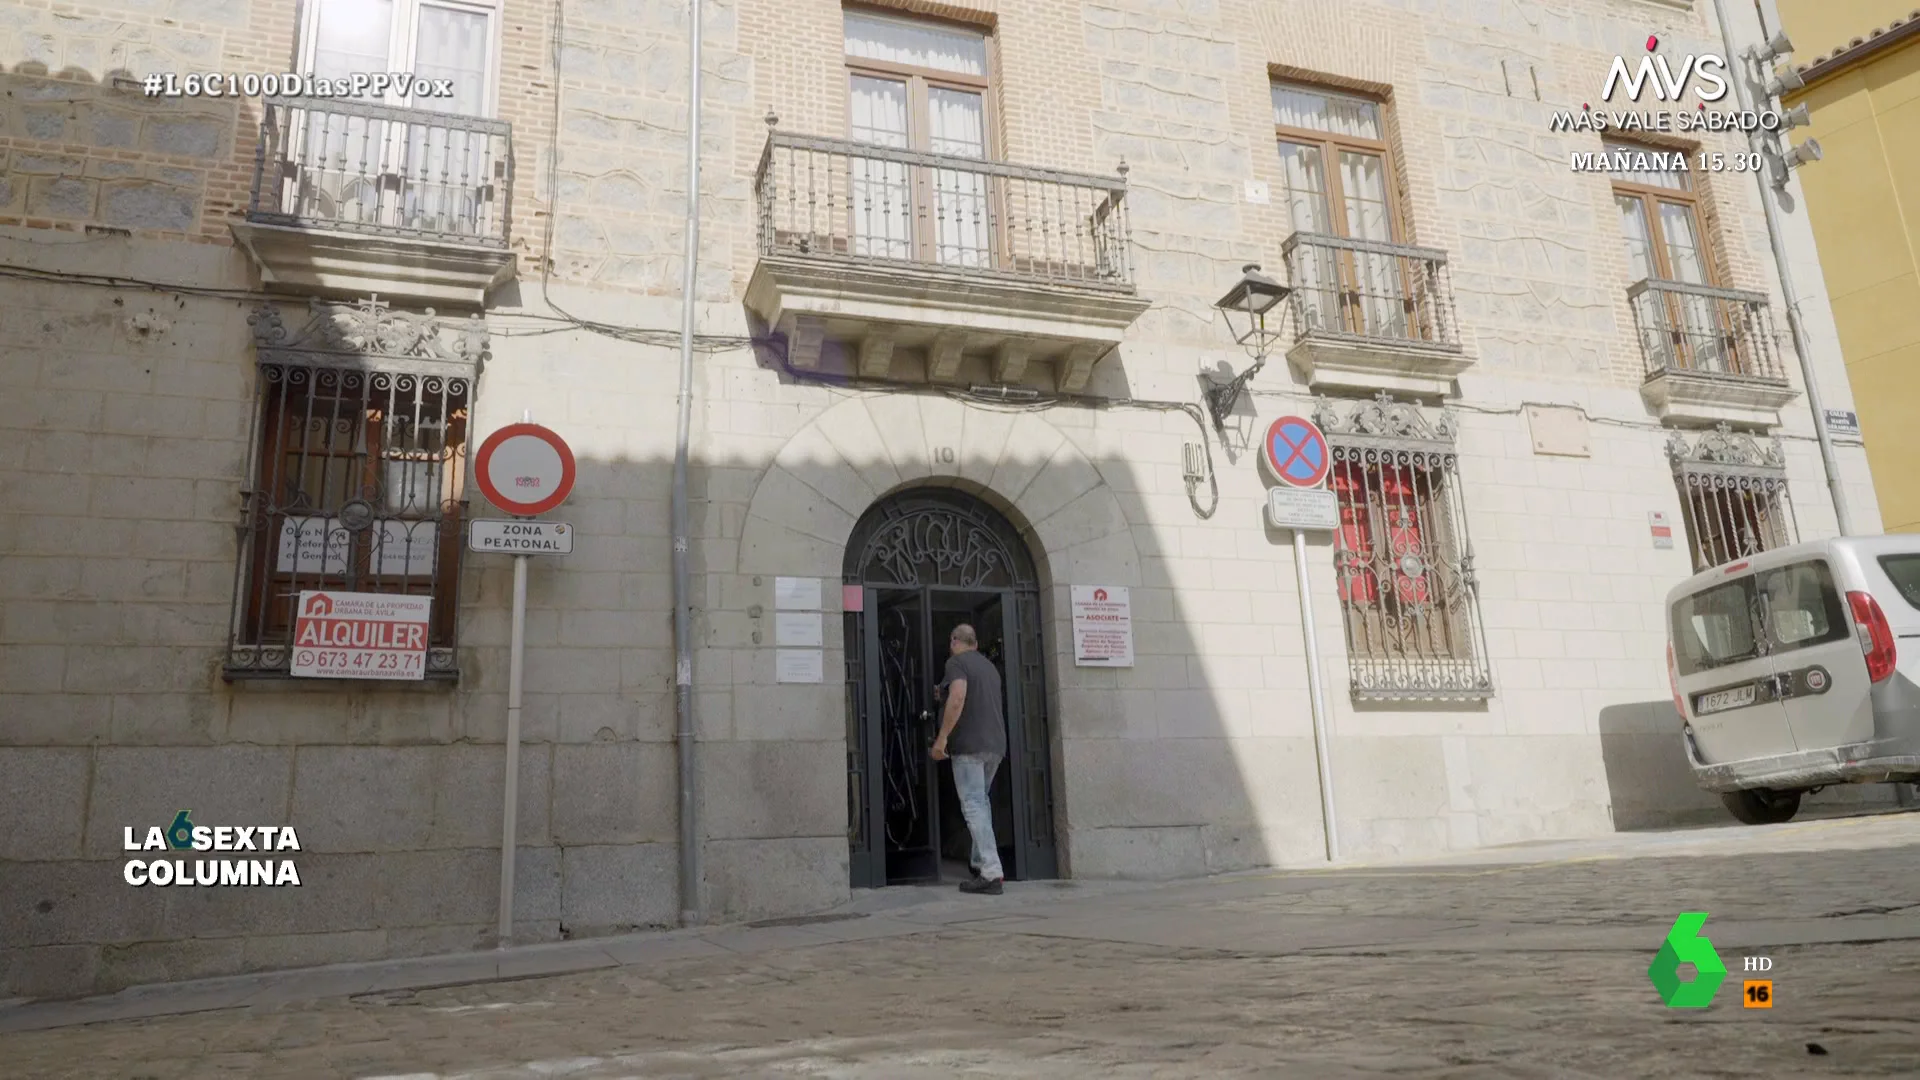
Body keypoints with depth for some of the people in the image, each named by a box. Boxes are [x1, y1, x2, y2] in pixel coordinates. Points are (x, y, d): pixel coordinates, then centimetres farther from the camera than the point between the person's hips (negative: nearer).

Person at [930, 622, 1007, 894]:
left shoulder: (956, 662, -2)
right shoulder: (990, 666, 21)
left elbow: (958, 697, -18)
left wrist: (942, 738, -17)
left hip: (969, 744, -8)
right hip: (995, 743, 8)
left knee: (974, 805, -9)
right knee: (981, 802, 19)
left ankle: (991, 873, -15)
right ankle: (980, 863, 21)